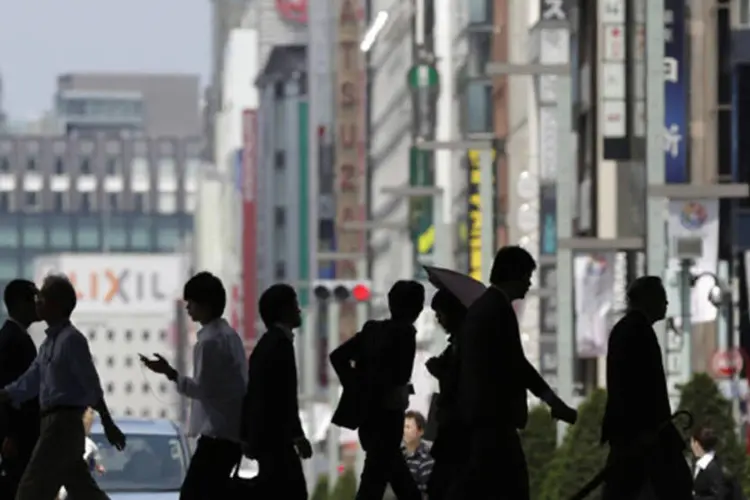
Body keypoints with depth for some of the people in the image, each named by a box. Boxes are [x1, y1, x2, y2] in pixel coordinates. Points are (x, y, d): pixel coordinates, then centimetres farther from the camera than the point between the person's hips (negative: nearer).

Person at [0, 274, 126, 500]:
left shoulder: (71, 340, -11)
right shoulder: (49, 342, 17)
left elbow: (91, 386, -13)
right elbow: (27, 385, 21)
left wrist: (108, 425, -14)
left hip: (63, 424, -9)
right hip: (54, 424, 9)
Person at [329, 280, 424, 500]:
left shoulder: (372, 329, 8)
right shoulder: (404, 332, -12)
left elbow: (338, 356, 7)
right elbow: (400, 375, -22)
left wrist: (357, 387, 8)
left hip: (367, 412, 8)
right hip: (387, 411, -8)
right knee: (375, 477, -7)